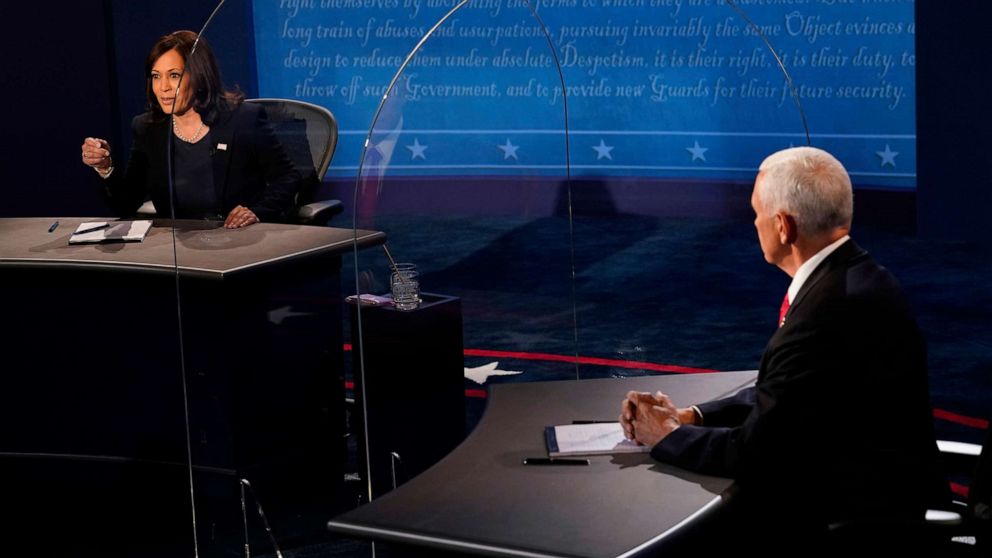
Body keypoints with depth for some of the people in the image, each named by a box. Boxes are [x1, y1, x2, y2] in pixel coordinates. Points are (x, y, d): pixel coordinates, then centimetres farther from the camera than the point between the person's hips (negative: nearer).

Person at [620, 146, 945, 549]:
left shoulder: (831, 307, -25)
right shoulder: (849, 276, 5)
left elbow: (755, 451, -19)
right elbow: (775, 395, 13)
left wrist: (667, 436, -4)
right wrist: (689, 416, 1)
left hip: (856, 513, -9)